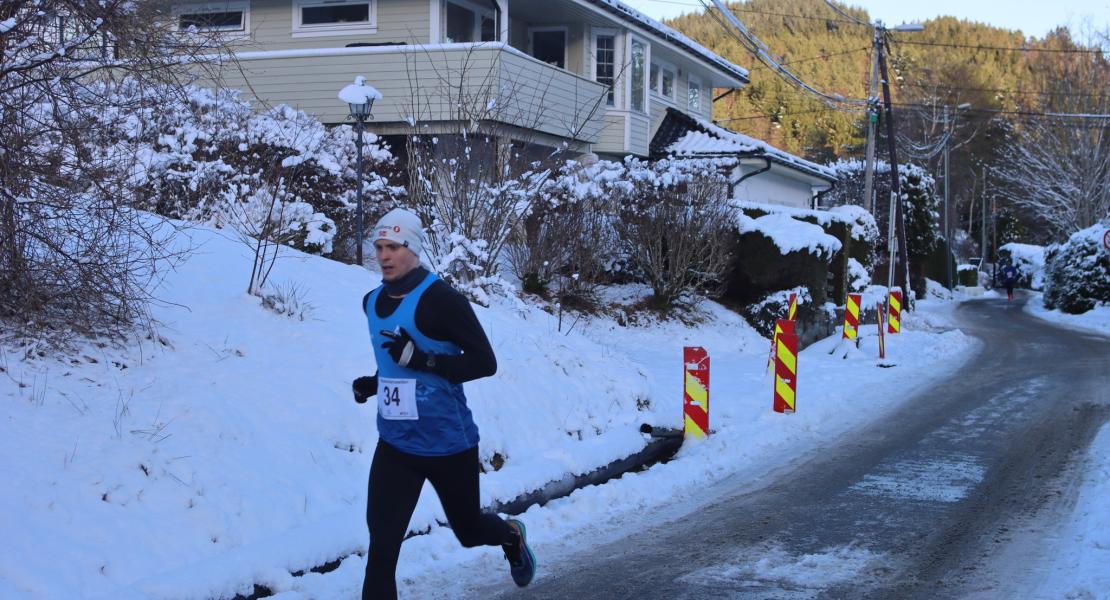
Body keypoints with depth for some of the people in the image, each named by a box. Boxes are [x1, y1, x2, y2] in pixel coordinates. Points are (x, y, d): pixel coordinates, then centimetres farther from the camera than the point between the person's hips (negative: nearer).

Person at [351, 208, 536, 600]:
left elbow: (484, 362, -18)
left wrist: (422, 360, -29)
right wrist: (374, 383, 2)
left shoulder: (441, 299, -17)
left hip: (449, 444, -4)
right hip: (395, 445, 5)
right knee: (381, 546, -7)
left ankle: (511, 536, 52)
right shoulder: (372, 303, 5)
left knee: (469, 530, 18)